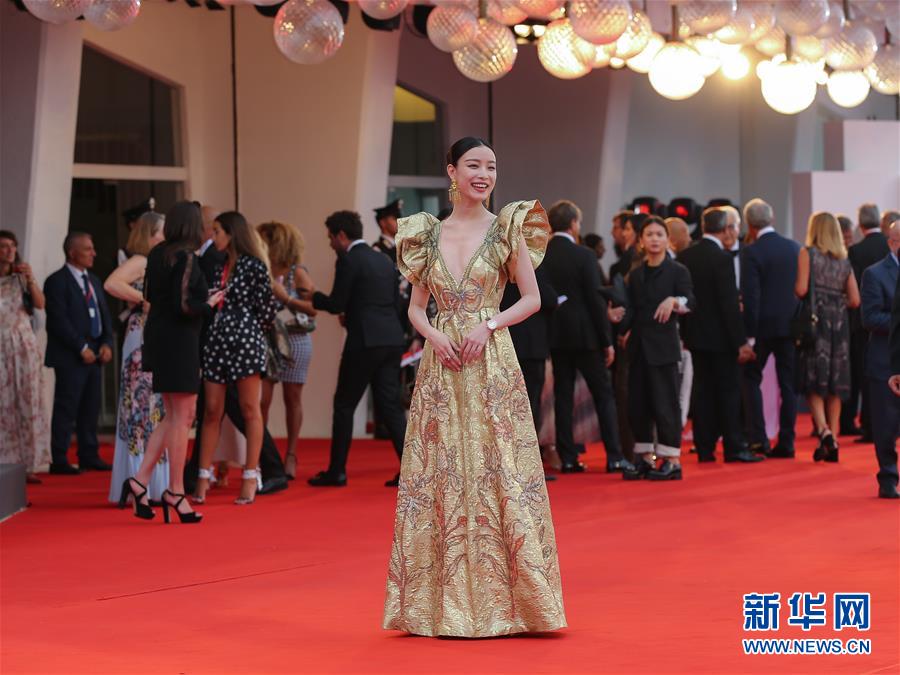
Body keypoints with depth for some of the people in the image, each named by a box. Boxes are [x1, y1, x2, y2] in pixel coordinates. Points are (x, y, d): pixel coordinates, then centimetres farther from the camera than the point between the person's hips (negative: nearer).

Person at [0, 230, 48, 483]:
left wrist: (30, 278, -11)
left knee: (27, 404, 1)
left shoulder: (21, 278, 9)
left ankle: (25, 465, 5)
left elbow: (40, 304, -2)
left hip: (24, 346, 3)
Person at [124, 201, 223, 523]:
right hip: (179, 341, -9)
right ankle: (175, 491, 5)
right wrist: (210, 303, -4)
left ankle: (140, 480, 8)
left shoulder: (157, 254, 8)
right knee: (181, 415, 0)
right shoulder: (186, 258, -16)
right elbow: (184, 305, -22)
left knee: (174, 416, 16)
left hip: (158, 337, 9)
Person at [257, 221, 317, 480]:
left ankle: (291, 456, 11)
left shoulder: (297, 273, -4)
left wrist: (286, 297, -16)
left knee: (292, 398, 3)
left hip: (294, 339, -3)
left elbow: (313, 308, -9)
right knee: (261, 399, -5)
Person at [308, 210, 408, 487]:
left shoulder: (348, 260, -7)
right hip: (392, 341, 7)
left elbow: (336, 304, -9)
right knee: (390, 405, 8)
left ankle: (336, 471, 8)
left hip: (364, 342, -7)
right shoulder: (385, 260, 16)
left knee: (344, 405, 4)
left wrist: (311, 296, 9)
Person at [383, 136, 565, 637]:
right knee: (440, 476, 2)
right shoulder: (429, 235, 9)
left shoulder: (506, 230, 1)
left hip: (492, 365, -3)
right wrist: (434, 334, -8)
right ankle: (445, 601, 9)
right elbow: (417, 305, 12)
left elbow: (532, 299, 1)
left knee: (498, 474, -5)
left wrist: (489, 324, -13)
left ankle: (499, 599, 2)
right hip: (442, 367, 3)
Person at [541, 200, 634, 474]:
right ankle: (614, 457, 0)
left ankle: (567, 458, 6)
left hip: (555, 335, 4)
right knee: (603, 394, 3)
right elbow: (595, 300, -11)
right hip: (585, 334, -4)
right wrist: (607, 341, -5)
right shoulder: (584, 256, -11)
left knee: (563, 395, 8)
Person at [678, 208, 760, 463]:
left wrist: (684, 332, 16)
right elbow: (729, 303, -18)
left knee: (703, 390, 9)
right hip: (720, 335, -6)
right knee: (729, 390, 0)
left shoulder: (685, 256, 4)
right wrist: (740, 341, -15)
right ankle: (733, 447, 1)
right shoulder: (722, 258, -16)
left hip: (695, 333, 6)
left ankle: (704, 447, 10)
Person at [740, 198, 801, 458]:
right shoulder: (795, 248, 3)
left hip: (764, 324, -4)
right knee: (788, 382, 9)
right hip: (791, 324, 4)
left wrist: (749, 334, -11)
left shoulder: (751, 252, -12)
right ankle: (786, 443, 9)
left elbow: (750, 295, -15)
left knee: (751, 378, 8)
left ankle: (759, 439, -1)